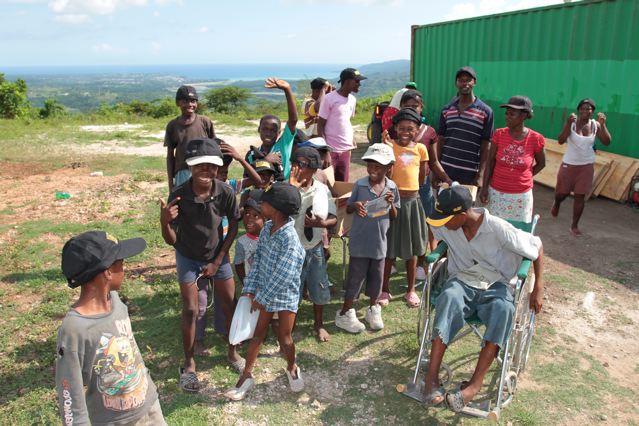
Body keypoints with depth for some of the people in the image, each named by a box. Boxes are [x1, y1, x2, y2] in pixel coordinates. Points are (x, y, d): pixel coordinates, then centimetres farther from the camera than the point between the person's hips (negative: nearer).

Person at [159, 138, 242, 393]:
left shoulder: (225, 192, -23)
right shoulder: (179, 195, -27)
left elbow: (233, 226, -7)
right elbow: (171, 241, -20)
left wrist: (218, 260, -7)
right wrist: (164, 221, -41)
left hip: (217, 255, 2)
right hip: (188, 257, -2)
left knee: (231, 305, 5)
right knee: (190, 310, -3)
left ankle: (233, 353, 29)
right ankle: (189, 365, 18)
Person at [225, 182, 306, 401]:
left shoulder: (290, 238, -28)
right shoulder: (267, 227, -6)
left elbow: (283, 276, -26)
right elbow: (258, 259, 0)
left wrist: (262, 298, -16)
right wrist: (250, 289, -5)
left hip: (285, 294, -6)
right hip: (264, 291, 6)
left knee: (284, 337, 10)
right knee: (258, 333, 14)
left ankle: (292, 368, 38)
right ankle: (247, 375, 27)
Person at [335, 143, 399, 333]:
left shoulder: (392, 188, -3)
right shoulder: (360, 185, -9)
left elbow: (394, 216, 5)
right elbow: (348, 209, 0)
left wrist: (391, 203, -16)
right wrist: (355, 206, -22)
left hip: (379, 241, 3)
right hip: (359, 241, -3)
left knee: (376, 276, 15)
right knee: (355, 276, 6)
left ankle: (373, 310, 36)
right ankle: (345, 313, 21)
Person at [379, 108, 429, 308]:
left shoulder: (421, 149, 2)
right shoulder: (390, 146, -6)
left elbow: (422, 177, 12)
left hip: (412, 201, 3)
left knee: (412, 248, 13)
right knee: (389, 248, 6)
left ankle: (411, 289, 27)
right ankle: (384, 290, 20)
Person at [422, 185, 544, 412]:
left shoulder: (498, 229, -19)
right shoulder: (445, 227, -9)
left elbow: (536, 247, -6)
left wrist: (538, 288, -8)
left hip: (495, 286, -1)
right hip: (462, 281, 2)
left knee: (503, 308, -38)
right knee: (449, 297, -37)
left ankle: (475, 384, -36)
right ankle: (432, 377, -40)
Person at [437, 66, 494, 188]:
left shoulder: (485, 112, -3)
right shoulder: (446, 110, 7)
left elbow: (485, 146, -3)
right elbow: (441, 140, 11)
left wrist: (480, 175, -8)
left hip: (469, 173, -3)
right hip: (445, 169, 3)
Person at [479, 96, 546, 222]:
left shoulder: (535, 139, -10)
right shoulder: (499, 134, -6)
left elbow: (541, 163, 8)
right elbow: (490, 162, -1)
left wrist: (523, 178, 3)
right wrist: (484, 187, -5)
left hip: (521, 195, -1)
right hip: (496, 192, 1)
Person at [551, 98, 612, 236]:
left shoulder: (595, 125, -4)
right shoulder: (572, 122, -12)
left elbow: (607, 142, -13)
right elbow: (560, 141, -24)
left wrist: (602, 125, -22)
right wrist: (568, 124, -35)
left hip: (587, 166, 2)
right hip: (569, 164, -2)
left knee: (580, 196, 4)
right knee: (562, 193, 9)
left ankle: (574, 225, 17)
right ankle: (556, 203, 47)